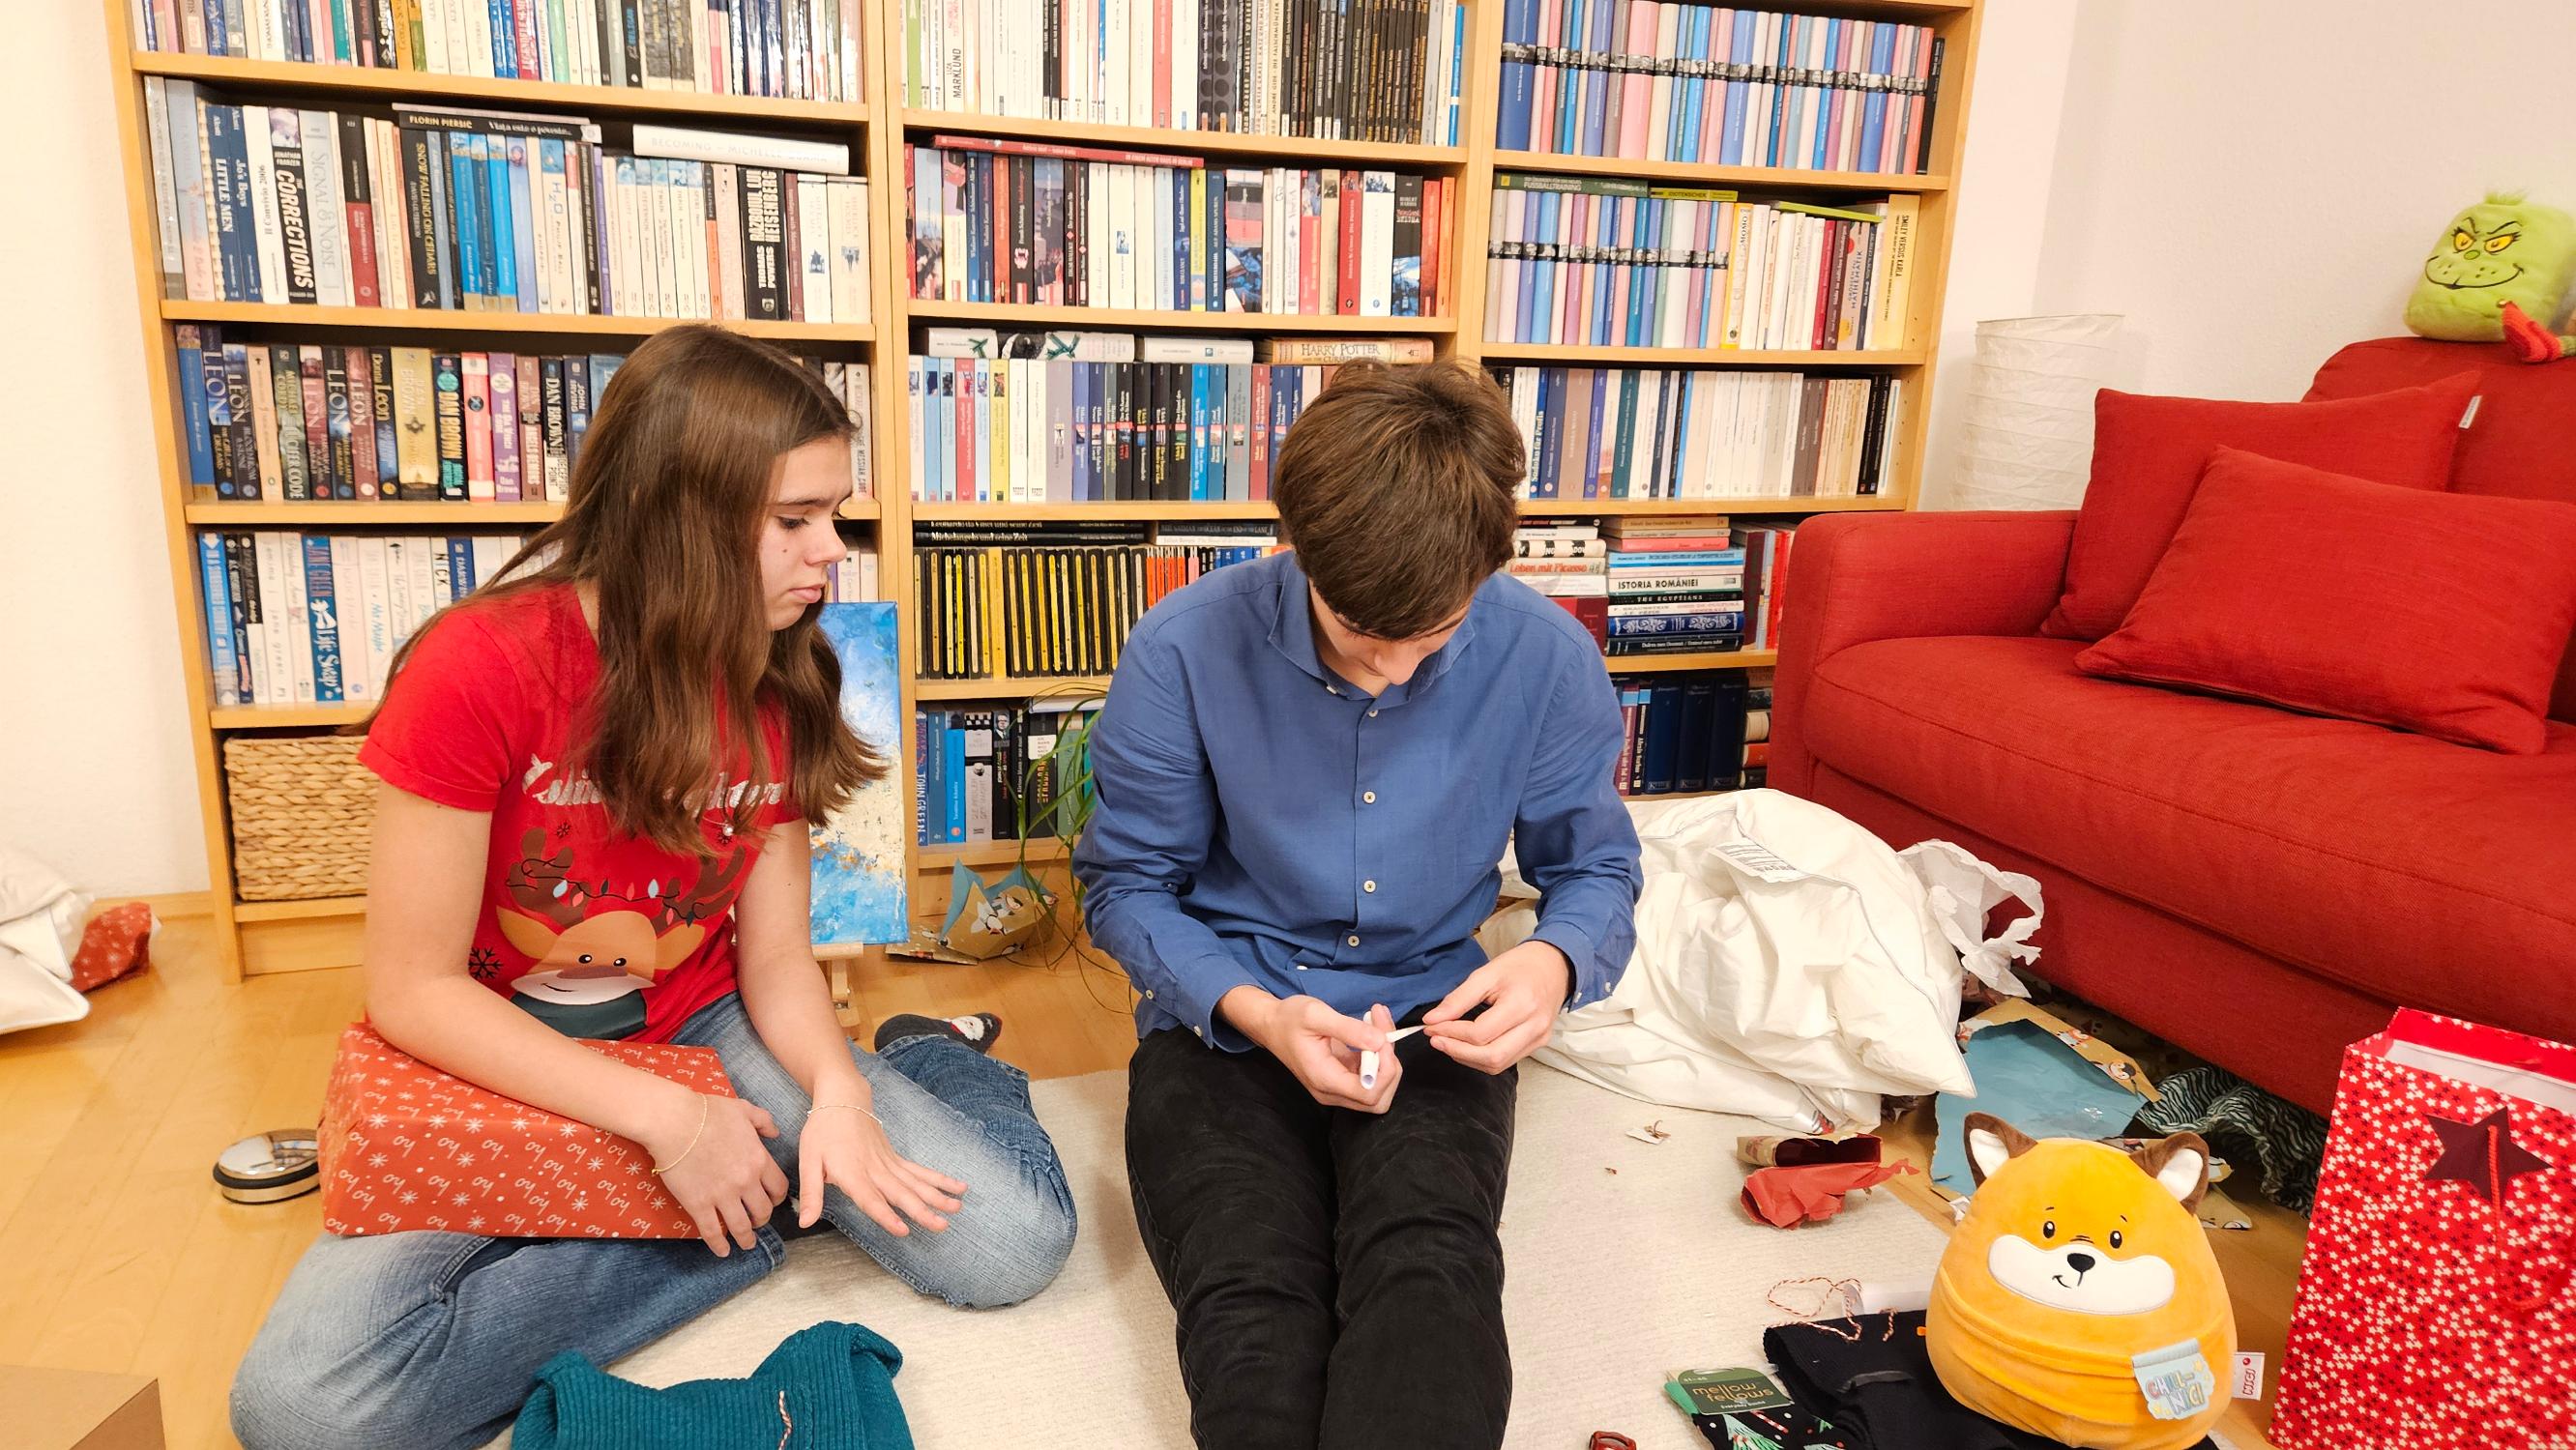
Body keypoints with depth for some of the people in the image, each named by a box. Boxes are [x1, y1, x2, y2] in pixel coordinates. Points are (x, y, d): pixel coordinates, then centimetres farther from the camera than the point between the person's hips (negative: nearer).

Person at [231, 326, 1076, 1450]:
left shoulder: (777, 688, -6)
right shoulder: (481, 669, -21)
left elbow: (776, 957, -3)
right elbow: (412, 991, -18)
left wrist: (836, 1092, -23)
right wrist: (663, 1115, -23)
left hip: (708, 1032, 2)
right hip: (501, 1068, -1)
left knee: (1013, 1244, -17)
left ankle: (932, 1062, 13)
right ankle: (730, 1235, -11)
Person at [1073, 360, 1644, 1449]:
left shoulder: (1547, 661, -8)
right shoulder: (1184, 650, -14)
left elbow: (1597, 867, 8)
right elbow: (1125, 883, -2)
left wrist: (1556, 961, -17)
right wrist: (1254, 1011, -19)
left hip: (1430, 1024, 1)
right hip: (1226, 1023, 0)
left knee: (1433, 1277, -30)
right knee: (1249, 1304, -29)